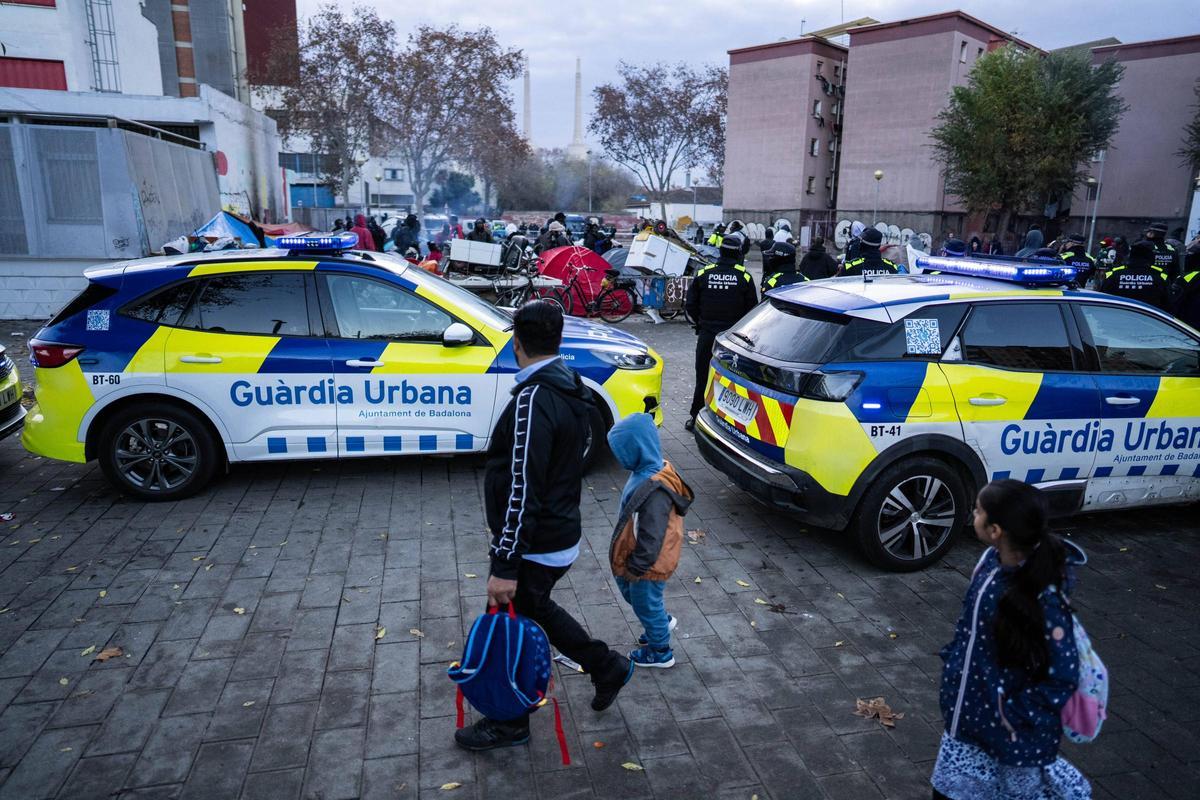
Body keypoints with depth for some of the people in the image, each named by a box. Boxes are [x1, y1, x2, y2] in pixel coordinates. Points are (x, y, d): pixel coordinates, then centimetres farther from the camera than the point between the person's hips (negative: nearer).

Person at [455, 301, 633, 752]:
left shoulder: (533, 400, -26)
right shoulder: (572, 390, 4)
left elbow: (521, 493, -28)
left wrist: (505, 566, -23)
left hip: (536, 547, -9)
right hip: (560, 535, 9)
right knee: (535, 609, 27)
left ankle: (509, 724, 31)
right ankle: (607, 667, 38)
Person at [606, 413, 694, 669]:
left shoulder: (654, 490, -36)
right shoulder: (652, 470, -5)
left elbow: (651, 538, -30)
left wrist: (635, 568, -17)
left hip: (649, 563, -9)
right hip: (643, 558, 9)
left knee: (646, 603, 13)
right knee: (630, 592, 27)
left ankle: (660, 652, 36)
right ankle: (662, 622, 49)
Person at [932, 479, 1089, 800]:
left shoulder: (1044, 597, -30)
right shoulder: (991, 560, -9)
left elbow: (1063, 679, -22)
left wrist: (1011, 714, -18)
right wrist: (952, 662, 10)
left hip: (1013, 732, -6)